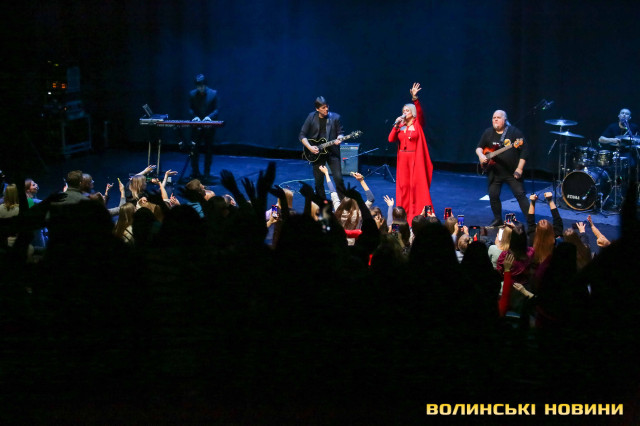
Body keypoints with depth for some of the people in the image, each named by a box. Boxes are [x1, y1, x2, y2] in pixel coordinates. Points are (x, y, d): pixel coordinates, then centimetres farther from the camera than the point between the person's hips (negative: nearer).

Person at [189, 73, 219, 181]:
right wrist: (195, 116, -13)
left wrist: (209, 117, -21)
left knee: (208, 151, 5)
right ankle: (195, 173, 12)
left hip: (209, 127, -1)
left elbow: (216, 110, -3)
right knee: (194, 150, 1)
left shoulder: (213, 93, -3)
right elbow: (190, 109, 6)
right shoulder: (192, 94, 3)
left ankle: (207, 174, 13)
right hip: (196, 126, 1)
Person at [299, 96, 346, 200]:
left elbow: (340, 133, 4)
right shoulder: (311, 117, -1)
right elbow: (302, 135, 1)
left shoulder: (335, 117, -2)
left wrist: (339, 138, -19)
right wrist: (310, 147, -11)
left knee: (338, 178, -11)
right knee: (318, 181, 4)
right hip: (317, 153, 1)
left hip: (332, 152, -1)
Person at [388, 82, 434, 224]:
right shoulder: (400, 126, 10)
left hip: (416, 159, -4)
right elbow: (391, 139, 1)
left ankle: (418, 214, 0)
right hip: (403, 159, 4)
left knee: (417, 185, -4)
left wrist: (415, 98, -31)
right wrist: (396, 125, -8)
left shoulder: (418, 124, 0)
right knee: (403, 185, 4)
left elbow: (419, 111, -18)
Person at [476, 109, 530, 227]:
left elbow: (524, 150, -8)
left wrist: (519, 168, -15)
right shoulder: (488, 133, 7)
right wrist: (481, 156, -8)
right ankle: (498, 220, 23)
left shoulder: (514, 132, -6)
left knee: (520, 195, -8)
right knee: (493, 196, 5)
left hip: (512, 172, -4)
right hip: (494, 172, 4)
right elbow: (479, 147, 16)